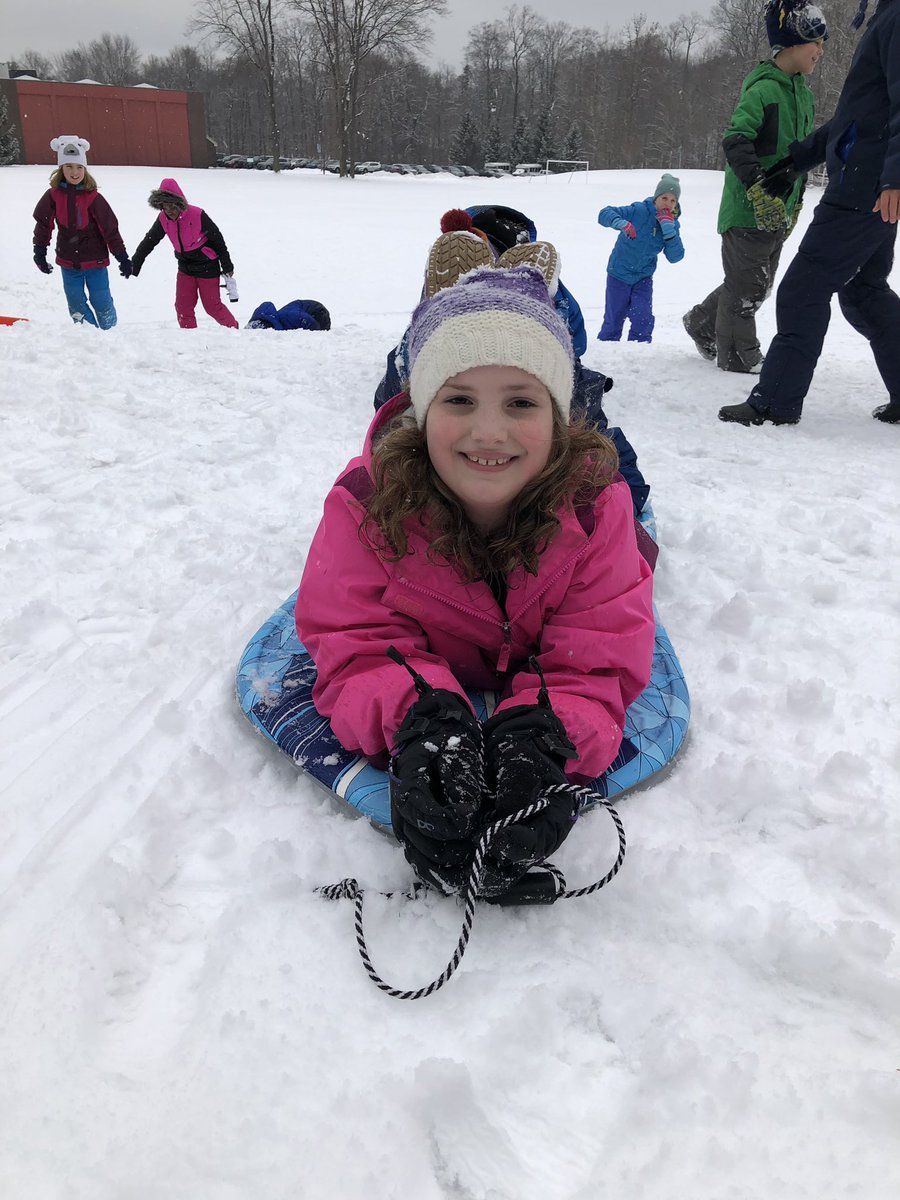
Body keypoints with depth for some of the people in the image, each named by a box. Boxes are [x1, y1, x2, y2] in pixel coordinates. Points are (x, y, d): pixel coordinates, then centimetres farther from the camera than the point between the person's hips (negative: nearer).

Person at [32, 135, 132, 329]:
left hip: (95, 259, -3)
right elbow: (43, 225, 3)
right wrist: (39, 252, 3)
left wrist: (122, 257, -11)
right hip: (68, 261, 3)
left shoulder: (93, 197, -12)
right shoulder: (53, 195, -5)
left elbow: (110, 228, -10)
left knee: (101, 302, 5)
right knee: (76, 304, 8)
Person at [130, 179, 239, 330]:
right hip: (185, 267, 5)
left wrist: (228, 269, -8)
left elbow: (218, 242, -13)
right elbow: (149, 241, 3)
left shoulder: (198, 216, -23)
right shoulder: (163, 219, -8)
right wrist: (134, 264, 0)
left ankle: (233, 329, 24)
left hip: (207, 266, -5)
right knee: (183, 306, 1)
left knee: (212, 305, 1)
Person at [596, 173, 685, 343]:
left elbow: (675, 257, -15)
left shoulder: (672, 224, -6)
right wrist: (621, 223, -43)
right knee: (613, 319, 4)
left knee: (643, 319, -11)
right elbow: (604, 213, -23)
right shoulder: (639, 211, -17)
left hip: (643, 277, 3)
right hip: (619, 273, -3)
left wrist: (668, 228, -26)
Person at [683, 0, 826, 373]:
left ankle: (703, 324, 32)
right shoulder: (763, 88, -13)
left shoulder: (804, 93, 14)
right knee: (745, 285, -1)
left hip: (778, 212, 9)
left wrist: (795, 201, 22)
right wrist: (759, 189, -29)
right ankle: (737, 356, 12)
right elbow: (736, 141, -22)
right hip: (749, 211, -9)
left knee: (759, 285, 15)